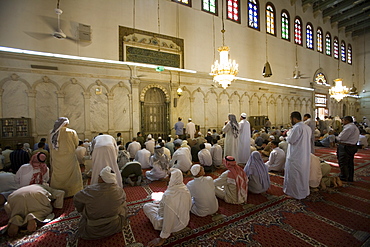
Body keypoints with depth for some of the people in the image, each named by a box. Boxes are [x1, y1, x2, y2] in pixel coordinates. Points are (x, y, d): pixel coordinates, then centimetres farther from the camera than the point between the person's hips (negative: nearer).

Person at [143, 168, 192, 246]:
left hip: (174, 226, -7)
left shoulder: (168, 195, -36)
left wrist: (162, 239, -15)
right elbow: (189, 206, 2)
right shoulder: (185, 189, -15)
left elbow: (168, 219, -29)